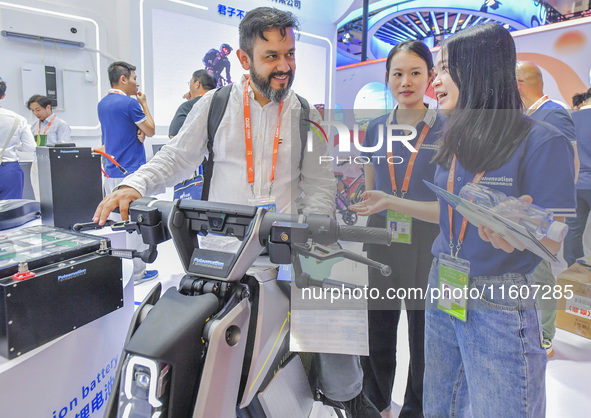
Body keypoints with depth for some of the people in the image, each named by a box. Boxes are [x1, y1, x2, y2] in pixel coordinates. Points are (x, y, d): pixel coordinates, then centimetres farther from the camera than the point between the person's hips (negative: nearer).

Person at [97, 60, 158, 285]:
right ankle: (136, 272, 5)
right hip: (132, 173, -8)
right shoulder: (130, 103, -13)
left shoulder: (102, 104, 12)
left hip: (111, 172, 8)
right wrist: (144, 103, 5)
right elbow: (150, 130, -4)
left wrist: (137, 134, 2)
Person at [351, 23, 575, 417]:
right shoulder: (456, 141, 7)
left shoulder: (542, 142, -15)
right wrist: (389, 201, 15)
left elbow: (555, 240, -13)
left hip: (500, 308, -6)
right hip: (443, 294, 7)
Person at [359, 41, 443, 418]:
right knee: (377, 333, 15)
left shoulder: (448, 129, -4)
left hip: (428, 244, -3)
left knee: (424, 336, 11)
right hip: (381, 241, 3)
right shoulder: (376, 129, 7)